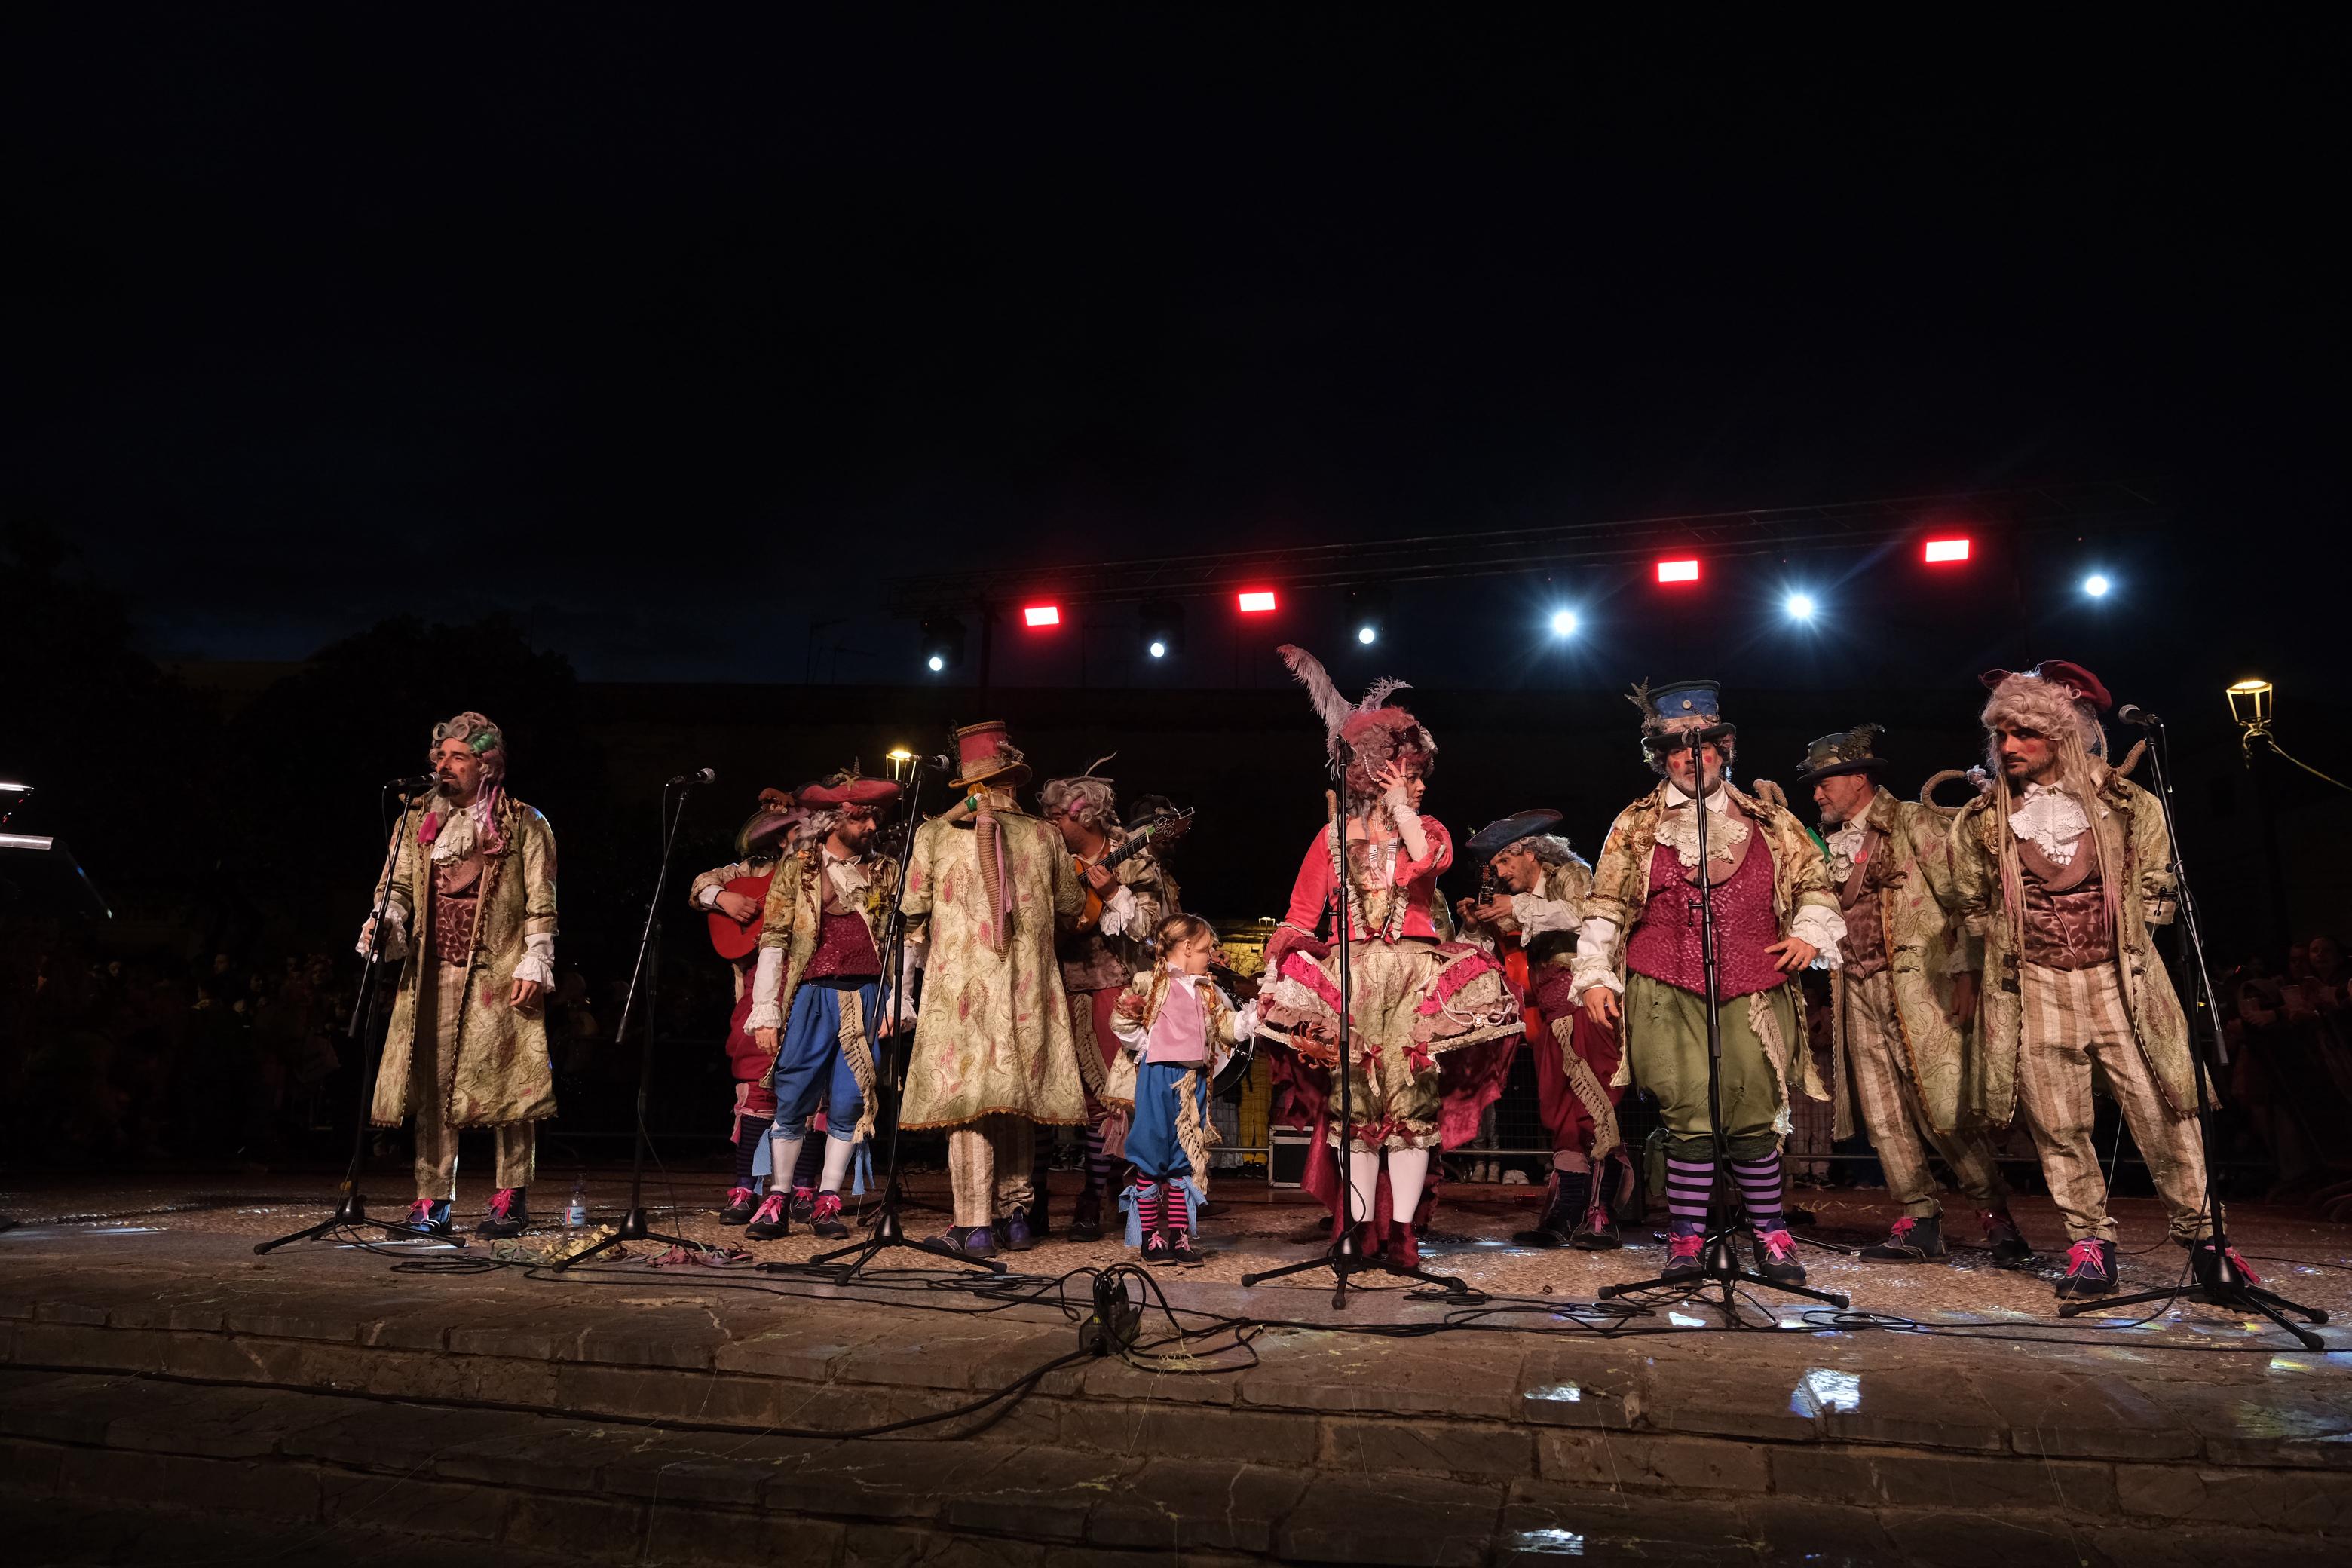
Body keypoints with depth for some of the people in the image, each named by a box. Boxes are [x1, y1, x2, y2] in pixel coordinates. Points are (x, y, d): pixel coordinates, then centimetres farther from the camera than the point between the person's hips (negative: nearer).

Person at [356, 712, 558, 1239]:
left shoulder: (524, 824, 3)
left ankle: (511, 1200, 4)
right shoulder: (417, 821, 16)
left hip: (499, 974, -4)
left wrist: (534, 963, -8)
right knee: (430, 1086, 3)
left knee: (505, 1084, -4)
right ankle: (432, 1201, 10)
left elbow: (541, 904, 0)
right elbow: (398, 888, 13)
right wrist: (385, 922, -8)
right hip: (431, 974, 4)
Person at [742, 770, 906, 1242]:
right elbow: (772, 939, 1)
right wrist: (764, 1014, -5)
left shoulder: (884, 873, 11)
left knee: (849, 1105, 2)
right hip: (809, 997, -2)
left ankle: (827, 1203, 14)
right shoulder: (797, 868, 5)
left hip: (865, 998, 2)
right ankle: (778, 1202, 13)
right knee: (792, 1103, 0)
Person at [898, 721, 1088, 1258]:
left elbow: (913, 912, 3)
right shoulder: (1046, 837, 4)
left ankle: (975, 1226, 0)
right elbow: (1070, 913, 13)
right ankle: (1016, 1214, 18)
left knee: (967, 1098, 0)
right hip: (1028, 991, 2)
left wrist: (929, 957, 22)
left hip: (959, 986, -2)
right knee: (1018, 1098, 12)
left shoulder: (934, 833, 0)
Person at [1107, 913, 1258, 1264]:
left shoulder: (1207, 992, 15)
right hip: (1157, 1077, -6)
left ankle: (1180, 1237, 14)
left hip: (1193, 1080, 6)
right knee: (1153, 1158, -1)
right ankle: (1151, 1238, 8)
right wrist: (1147, 1046, -12)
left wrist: (1256, 1012, 3)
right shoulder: (1151, 982, -4)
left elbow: (1230, 1026, 15)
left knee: (1187, 1160, 7)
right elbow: (1120, 1021, -7)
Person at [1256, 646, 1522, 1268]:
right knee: (1354, 1102, 0)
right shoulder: (1333, 837, 10)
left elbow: (1426, 860, -14)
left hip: (1416, 976, 0)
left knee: (1411, 1100, -6)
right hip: (1350, 979, 0)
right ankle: (1360, 1226, 7)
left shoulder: (1428, 829, 13)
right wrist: (1278, 970, -6)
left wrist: (1400, 808, -4)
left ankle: (1403, 1228, -2)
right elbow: (1301, 914, 7)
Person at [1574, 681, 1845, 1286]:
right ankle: (1685, 1240, 4)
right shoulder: (1636, 826, 10)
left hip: (1752, 992, 2)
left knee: (1753, 1118, 1)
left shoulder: (1767, 819, 14)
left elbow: (1814, 879, 23)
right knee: (1692, 1117, -7)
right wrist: (1595, 975, 3)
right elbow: (1604, 907, 9)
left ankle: (1770, 1236, 17)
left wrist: (1810, 932, 7)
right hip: (1667, 992, -1)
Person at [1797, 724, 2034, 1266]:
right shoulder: (1831, 841, 18)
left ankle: (1996, 1216, 4)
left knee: (1943, 1110, -10)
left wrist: (1966, 972, -13)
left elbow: (1958, 896, -5)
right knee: (1882, 1117, 3)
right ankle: (1919, 1221, 11)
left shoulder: (1914, 822, 0)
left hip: (1915, 982, -6)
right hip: (1857, 990, 6)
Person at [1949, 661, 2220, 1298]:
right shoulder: (1982, 819, 3)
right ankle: (2091, 1246, 14)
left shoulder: (2126, 805, 2)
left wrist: (2120, 940, 6)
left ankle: (2202, 1236, 13)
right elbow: (1974, 906, 15)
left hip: (2120, 982, 0)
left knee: (2163, 1114, -1)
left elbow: (2155, 891, 12)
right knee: (2058, 1127, 3)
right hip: (2032, 991, 1)